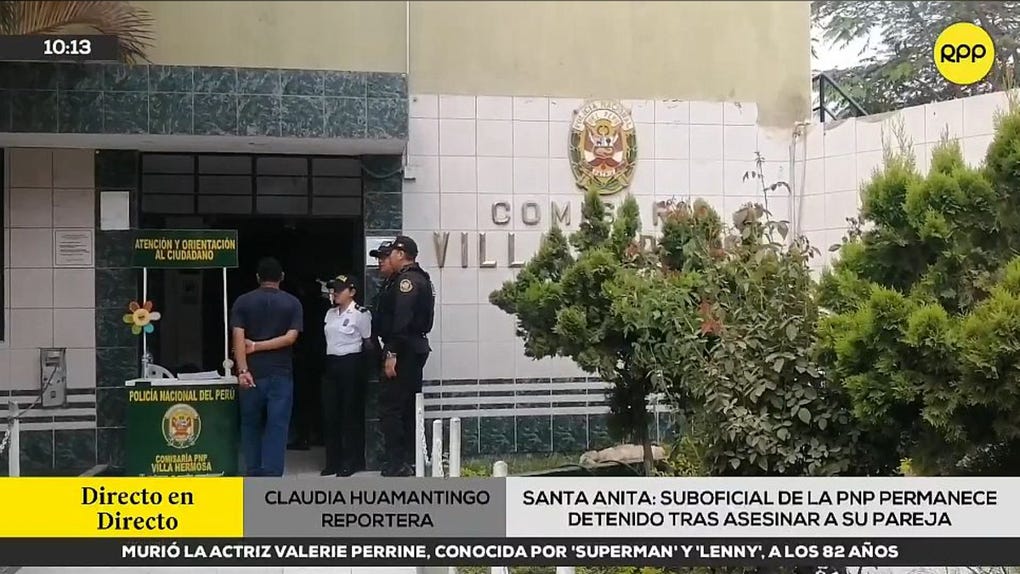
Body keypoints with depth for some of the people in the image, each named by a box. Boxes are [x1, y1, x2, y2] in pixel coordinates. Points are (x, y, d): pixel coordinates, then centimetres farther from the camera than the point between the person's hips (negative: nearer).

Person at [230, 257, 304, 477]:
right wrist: (257, 346, -4)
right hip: (281, 374, -1)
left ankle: (254, 477, 17)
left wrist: (242, 370, -15)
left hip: (253, 373, 1)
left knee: (251, 426, 13)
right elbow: (290, 337, -8)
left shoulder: (243, 302, 3)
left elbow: (238, 337, -9)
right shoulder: (292, 303, 3)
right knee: (277, 428, 0)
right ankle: (271, 479, -5)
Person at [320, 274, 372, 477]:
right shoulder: (330, 313, 13)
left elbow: (369, 341, -3)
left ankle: (352, 461, 11)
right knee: (330, 413, 6)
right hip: (331, 364, 7)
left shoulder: (361, 314, -8)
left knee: (351, 413, 1)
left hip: (351, 365, -7)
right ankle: (333, 461, 15)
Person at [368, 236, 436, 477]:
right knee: (407, 407, 14)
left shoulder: (406, 279, -13)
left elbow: (401, 320, -23)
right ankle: (407, 461, 19)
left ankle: (395, 464, -9)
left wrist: (392, 353, -25)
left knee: (390, 406, -9)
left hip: (404, 350, -11)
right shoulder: (418, 278, 19)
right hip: (414, 349, 11)